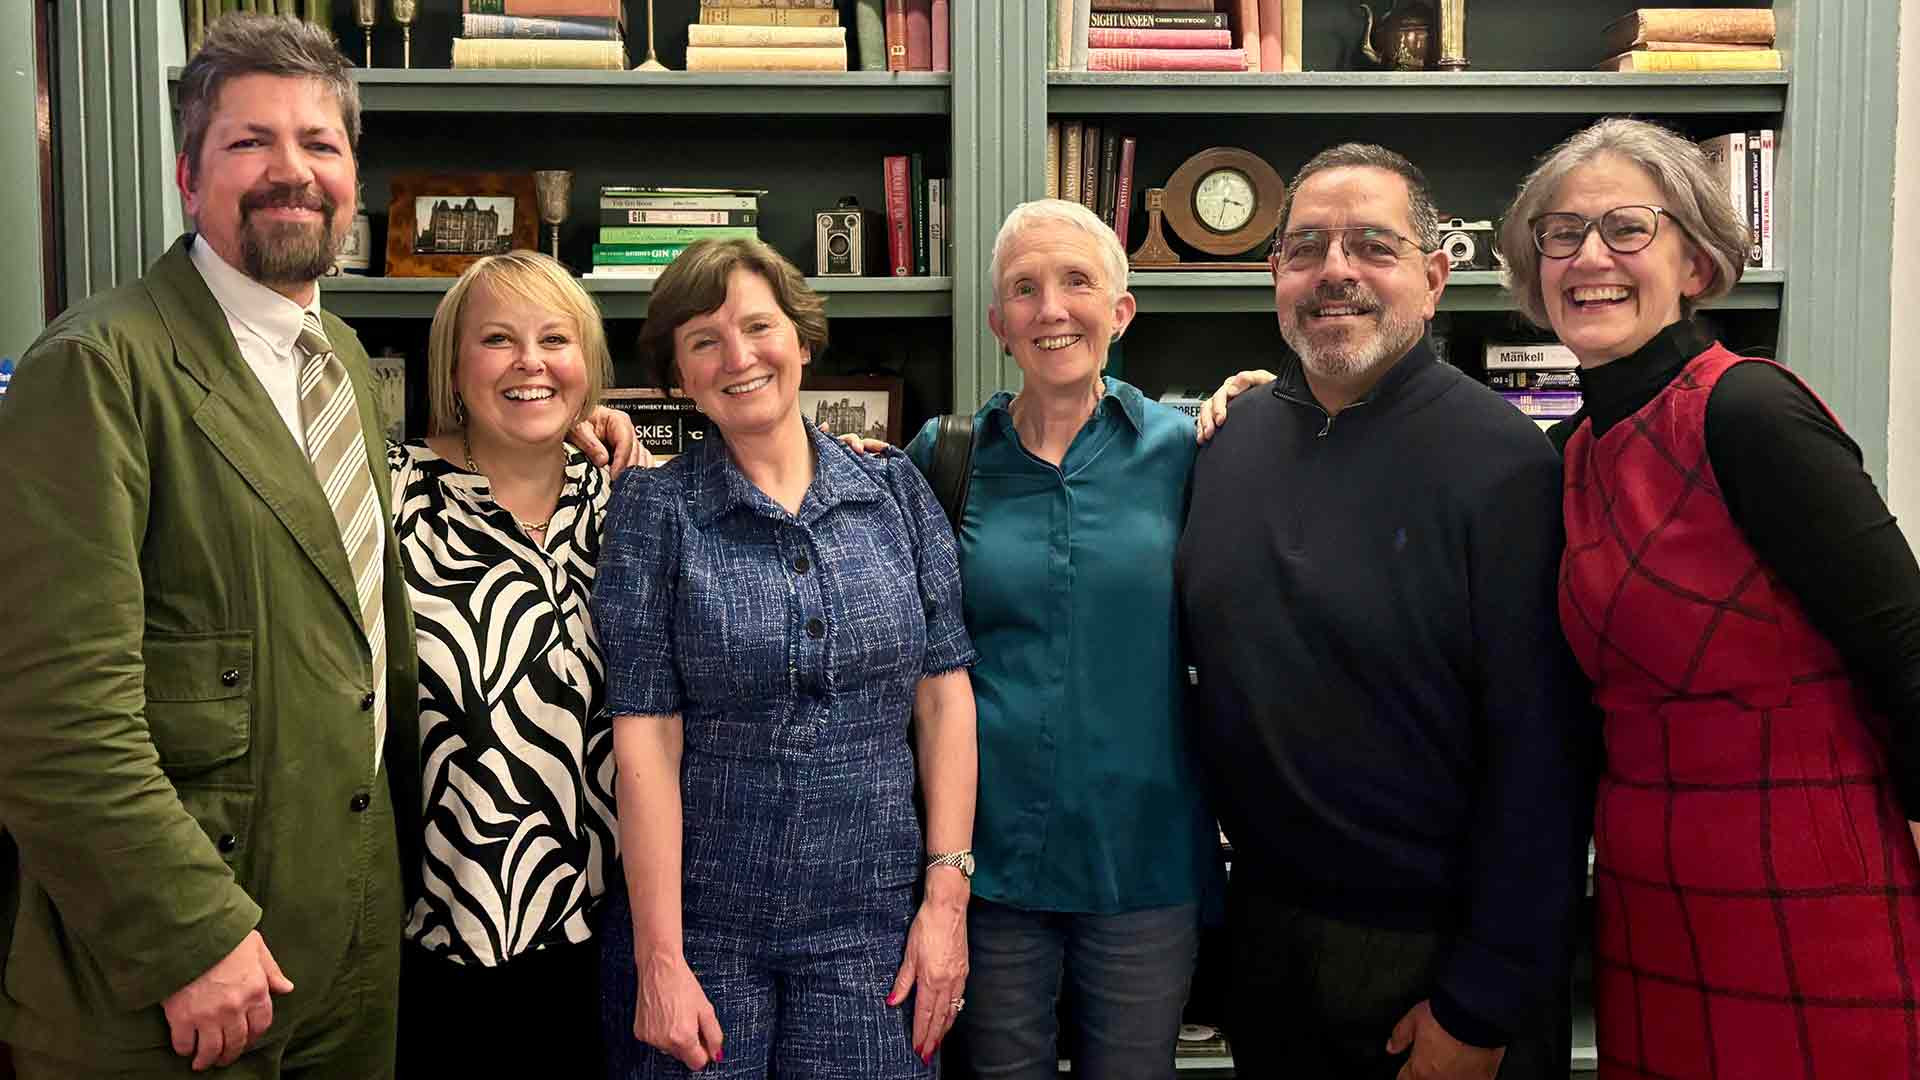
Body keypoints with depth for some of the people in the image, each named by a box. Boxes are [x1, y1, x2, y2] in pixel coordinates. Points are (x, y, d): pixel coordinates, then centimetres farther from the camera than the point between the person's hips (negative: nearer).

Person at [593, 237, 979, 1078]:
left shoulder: (897, 492, 3)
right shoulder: (654, 510, -3)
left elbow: (944, 696, 2)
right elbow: (645, 736, -7)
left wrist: (947, 892, -4)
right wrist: (659, 958, -11)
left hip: (871, 918, 2)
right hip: (703, 920, -1)